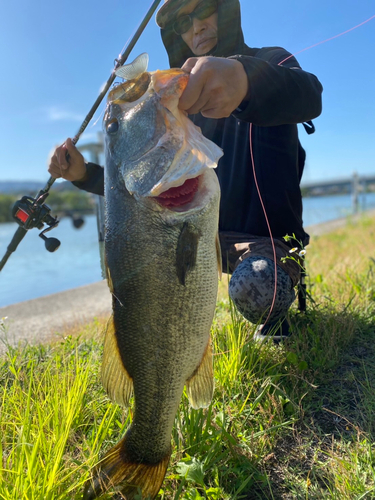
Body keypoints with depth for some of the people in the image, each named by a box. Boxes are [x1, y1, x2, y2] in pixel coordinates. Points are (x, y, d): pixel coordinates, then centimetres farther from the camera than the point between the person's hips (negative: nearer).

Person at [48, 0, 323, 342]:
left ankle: (274, 315, 3)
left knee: (255, 288, -35)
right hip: (206, 232, 5)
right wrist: (85, 173, -7)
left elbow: (309, 97, -27)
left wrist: (246, 76, -49)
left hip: (267, 238, -4)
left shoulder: (272, 62, -1)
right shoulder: (184, 104, 13)